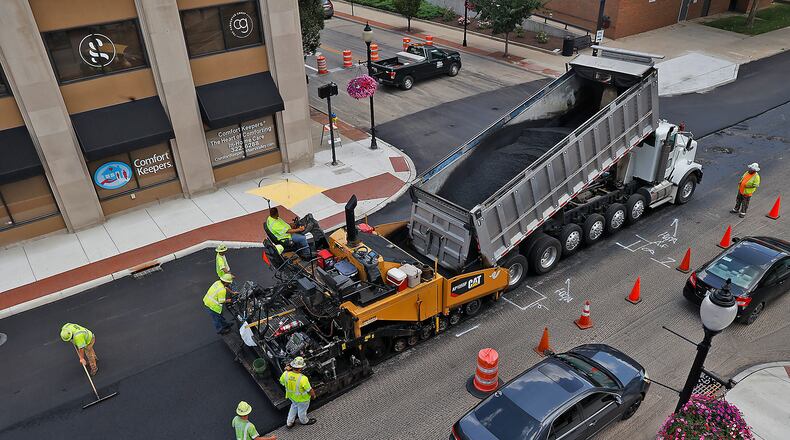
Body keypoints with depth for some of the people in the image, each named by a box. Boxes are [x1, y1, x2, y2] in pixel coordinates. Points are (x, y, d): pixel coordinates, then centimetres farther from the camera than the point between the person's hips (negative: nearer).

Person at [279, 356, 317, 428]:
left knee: (294, 406, 35)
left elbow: (282, 382, -4)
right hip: (302, 399, -5)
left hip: (291, 396, 5)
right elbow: (310, 390, -24)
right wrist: (313, 395, -2)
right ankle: (304, 421, 55)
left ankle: (289, 422, 50)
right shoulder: (303, 379, -42)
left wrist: (286, 371, -6)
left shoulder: (286, 374, -28)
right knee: (302, 410, 25)